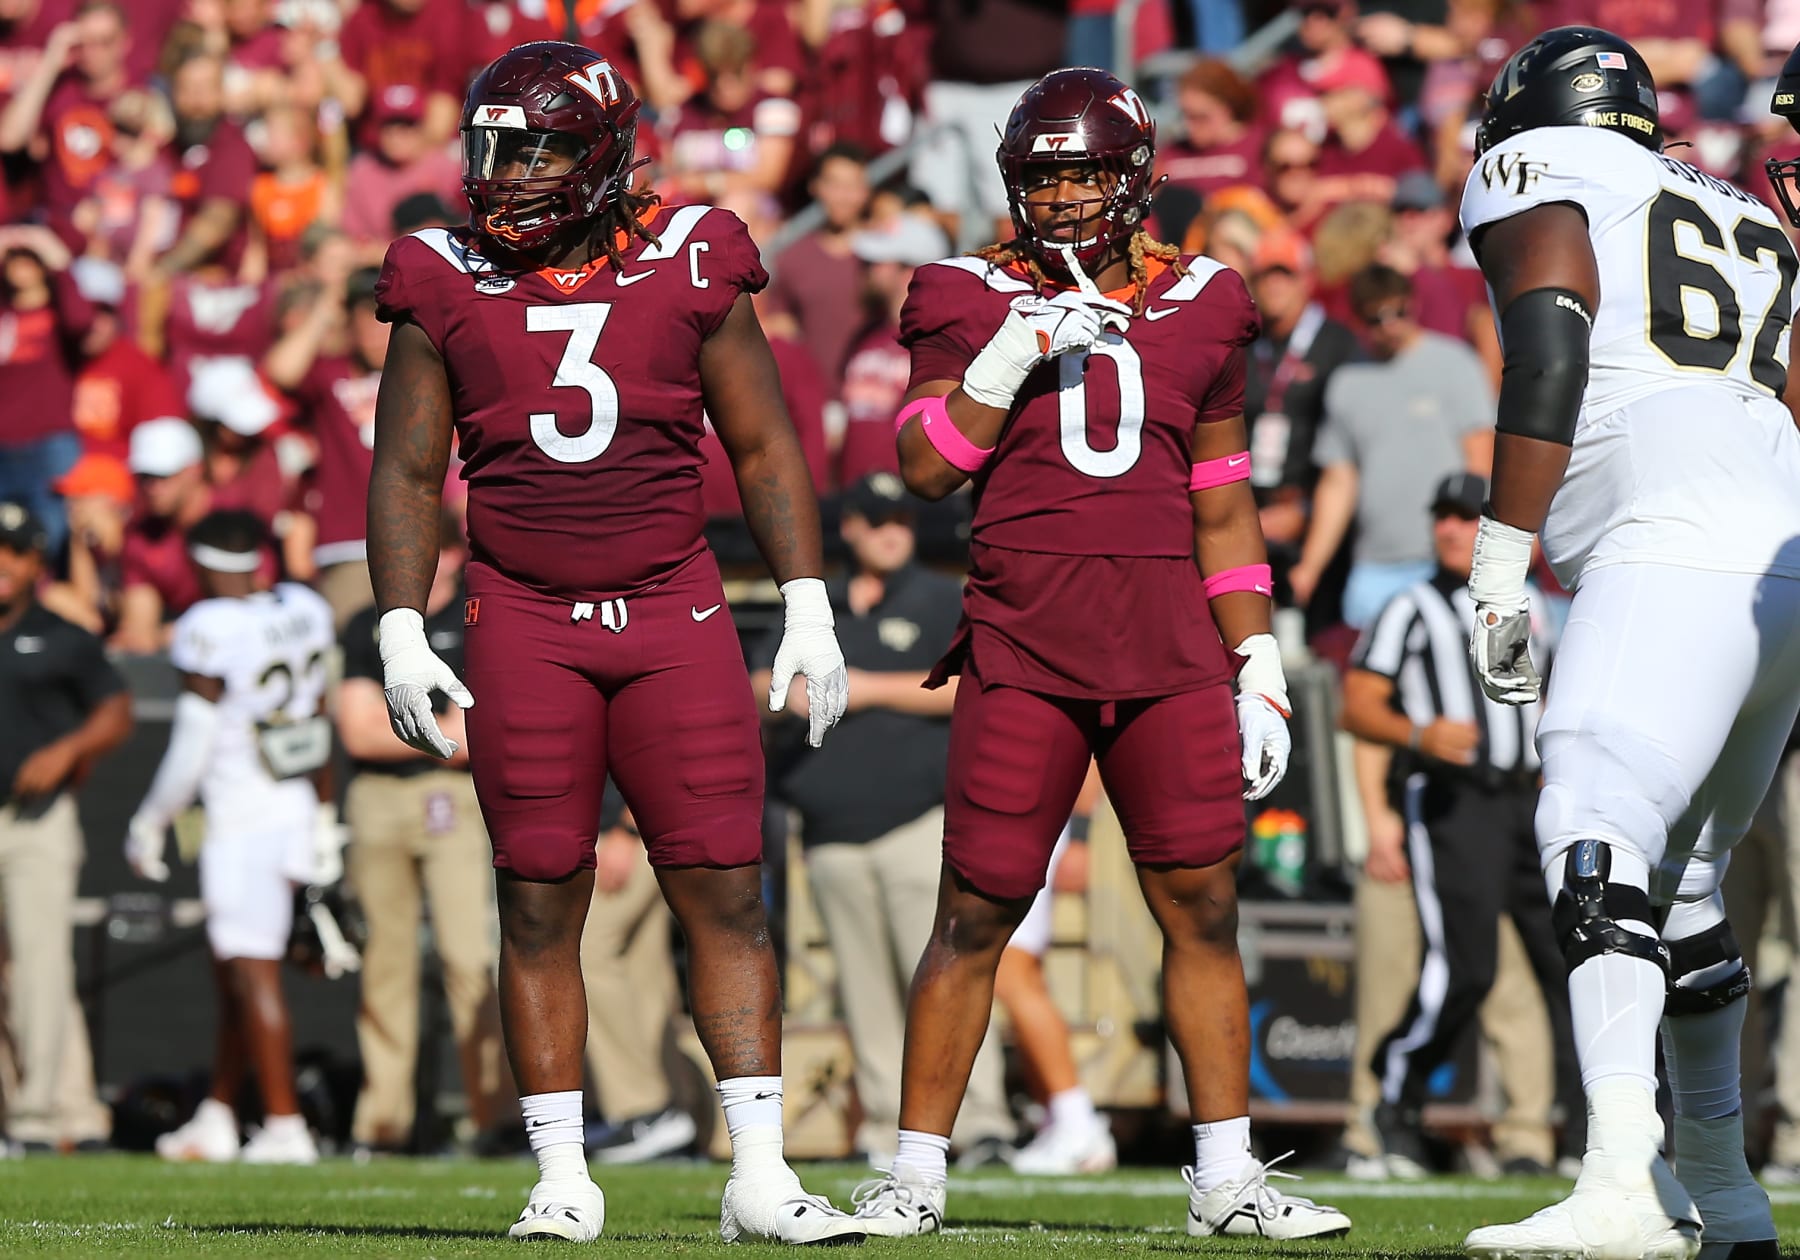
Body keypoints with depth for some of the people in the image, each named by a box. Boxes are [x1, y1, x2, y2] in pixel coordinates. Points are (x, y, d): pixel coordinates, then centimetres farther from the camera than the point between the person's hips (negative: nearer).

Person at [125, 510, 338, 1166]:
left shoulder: (211, 631, -17)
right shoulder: (304, 613, 5)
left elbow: (192, 746, -14)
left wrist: (151, 823, -2)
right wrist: (322, 815, 24)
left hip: (243, 814, -8)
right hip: (296, 806, 8)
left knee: (252, 972, -2)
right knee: (231, 969, 16)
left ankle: (285, 1126, -3)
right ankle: (216, 1118, 22)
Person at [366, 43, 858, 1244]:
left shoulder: (688, 269, 2)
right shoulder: (450, 287, 3)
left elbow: (765, 448, 8)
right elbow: (407, 473, 8)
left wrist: (809, 609, 2)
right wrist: (401, 636, 0)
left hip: (674, 614, 0)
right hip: (524, 623, 0)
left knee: (727, 892, -4)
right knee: (540, 904, 0)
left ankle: (760, 1174, -2)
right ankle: (563, 1180, 8)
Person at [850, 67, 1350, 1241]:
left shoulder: (1199, 307, 11)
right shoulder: (975, 300, 4)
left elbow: (1223, 504, 15)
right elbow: (927, 466, -5)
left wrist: (1260, 673, 11)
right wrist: (1016, 351, -15)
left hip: (1168, 648, 2)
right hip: (1024, 646, -2)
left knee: (1205, 908, 0)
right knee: (977, 912, -1)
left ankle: (1228, 1177, 8)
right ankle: (916, 1175, 8)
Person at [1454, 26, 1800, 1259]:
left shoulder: (1531, 175, 10)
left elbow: (1551, 353, -8)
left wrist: (1500, 568, -9)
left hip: (1675, 558, -8)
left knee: (1599, 847, -21)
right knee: (1681, 873, 22)